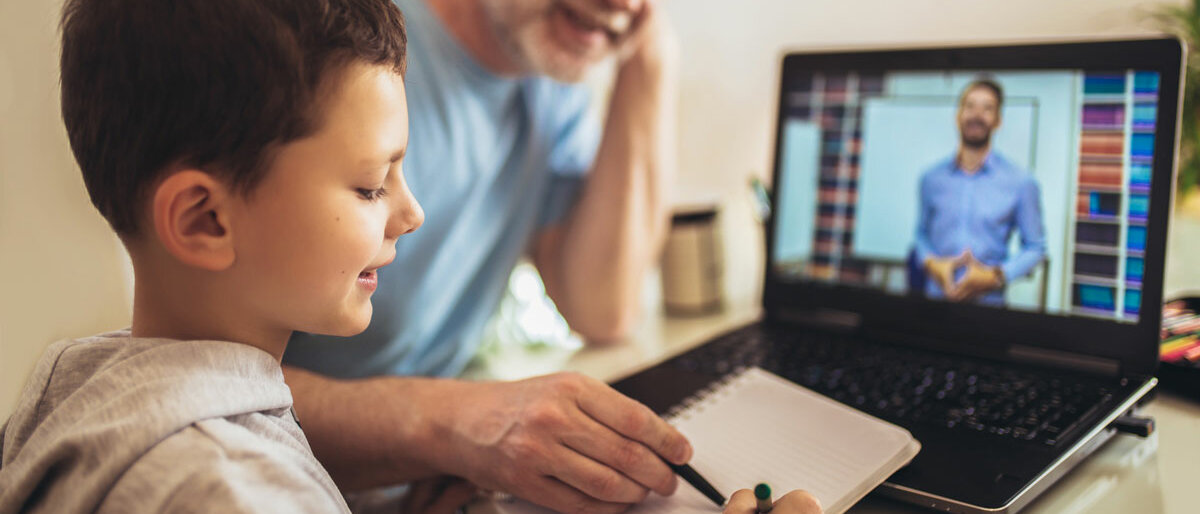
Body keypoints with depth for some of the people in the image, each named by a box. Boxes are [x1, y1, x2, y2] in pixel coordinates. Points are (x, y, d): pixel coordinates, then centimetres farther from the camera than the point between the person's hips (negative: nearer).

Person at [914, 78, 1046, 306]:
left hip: (989, 303, -1)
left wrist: (996, 276, -12)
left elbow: (1035, 247, 3)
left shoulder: (1021, 183, -2)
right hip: (936, 295, 2)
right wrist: (931, 263, -6)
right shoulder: (931, 178, 4)